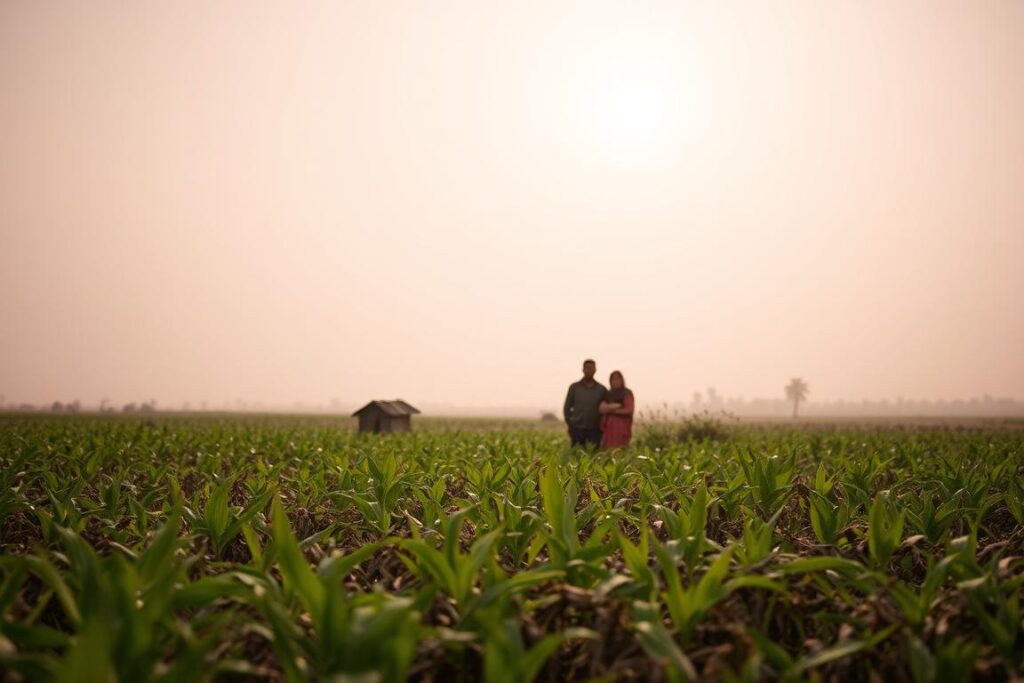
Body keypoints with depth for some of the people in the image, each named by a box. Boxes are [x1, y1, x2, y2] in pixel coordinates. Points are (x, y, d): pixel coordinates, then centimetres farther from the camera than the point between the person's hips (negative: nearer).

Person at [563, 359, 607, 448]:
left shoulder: (601, 389, 7)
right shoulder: (574, 387, 5)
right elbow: (567, 408, 8)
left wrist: (602, 425, 3)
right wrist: (571, 424, 1)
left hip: (595, 431, 1)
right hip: (577, 429, -1)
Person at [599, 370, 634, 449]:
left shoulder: (627, 393, 3)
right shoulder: (608, 394, 18)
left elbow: (629, 410, -9)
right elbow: (601, 409, 5)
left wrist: (612, 410, -4)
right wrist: (612, 406, -11)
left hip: (621, 428, -5)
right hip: (608, 428, 5)